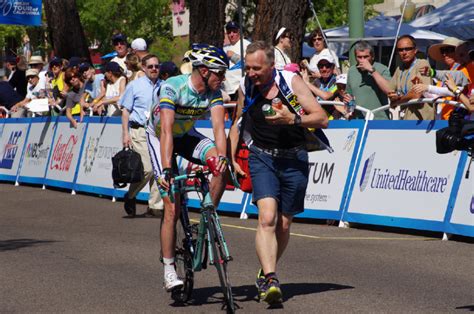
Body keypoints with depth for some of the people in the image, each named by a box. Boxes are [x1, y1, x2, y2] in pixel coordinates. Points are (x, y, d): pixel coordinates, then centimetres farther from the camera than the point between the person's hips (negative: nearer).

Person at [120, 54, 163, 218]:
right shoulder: (135, 85, 5)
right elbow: (126, 111, 5)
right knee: (147, 168, -14)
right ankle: (130, 197, 9)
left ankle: (155, 206, 4)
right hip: (140, 131, -4)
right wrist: (125, 133, -3)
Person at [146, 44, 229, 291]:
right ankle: (169, 270, -6)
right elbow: (167, 131, -39)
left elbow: (218, 127, -28)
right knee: (172, 207, -13)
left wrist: (222, 157, -47)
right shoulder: (172, 88, -32)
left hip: (186, 135, 4)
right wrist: (166, 170, -48)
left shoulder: (214, 93, -18)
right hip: (160, 138, -4)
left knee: (220, 166, -27)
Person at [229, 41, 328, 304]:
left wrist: (293, 118, -29)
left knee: (283, 225, 7)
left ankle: (266, 273, 30)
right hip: (262, 157, 1)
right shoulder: (246, 88, 0)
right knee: (267, 217, -20)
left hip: (294, 159, 0)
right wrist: (231, 159, 8)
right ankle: (271, 280, -28)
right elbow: (237, 124, 17)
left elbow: (322, 119, -13)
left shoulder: (291, 82, -10)